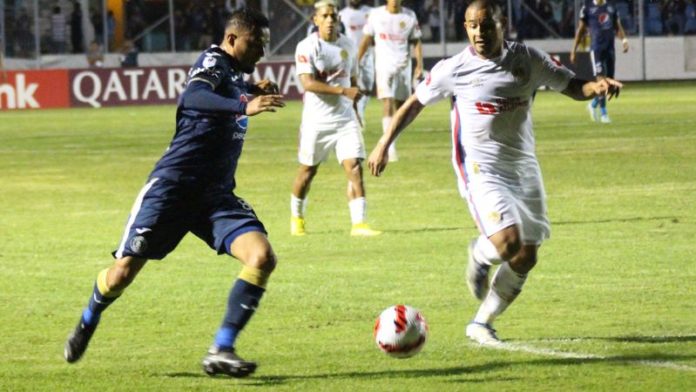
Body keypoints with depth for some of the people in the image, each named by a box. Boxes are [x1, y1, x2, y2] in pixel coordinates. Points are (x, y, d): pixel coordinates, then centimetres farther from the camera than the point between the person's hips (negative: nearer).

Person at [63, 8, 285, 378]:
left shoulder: (235, 73, 14)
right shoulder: (213, 61, -11)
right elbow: (192, 97, -35)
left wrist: (254, 92, 20)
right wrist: (244, 105, -49)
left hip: (217, 195, 7)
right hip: (173, 187, -7)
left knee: (262, 256, -16)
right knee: (122, 272, 1)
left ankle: (220, 352, -15)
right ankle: (87, 324, 34)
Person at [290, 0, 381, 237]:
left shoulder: (347, 45, 7)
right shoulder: (307, 47, -10)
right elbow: (308, 83, -21)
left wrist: (355, 111, 23)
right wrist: (343, 90, -28)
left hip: (345, 118, 3)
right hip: (317, 120, -3)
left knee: (354, 166, -10)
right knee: (308, 169, 10)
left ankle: (359, 224, -14)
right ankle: (296, 218, 32)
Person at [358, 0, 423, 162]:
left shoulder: (409, 16, 3)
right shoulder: (376, 14, 1)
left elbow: (416, 42, 5)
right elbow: (366, 40, 8)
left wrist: (419, 65, -6)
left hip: (404, 67, 2)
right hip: (384, 65, -2)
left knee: (400, 107, 4)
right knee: (388, 105, -14)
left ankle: (389, 144, 18)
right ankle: (391, 148, -20)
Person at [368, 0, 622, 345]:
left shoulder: (527, 60, 0)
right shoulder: (453, 70, -7)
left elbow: (572, 86, 6)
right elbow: (415, 103, 6)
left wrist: (597, 86, -16)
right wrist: (383, 146, 3)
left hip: (523, 168, 4)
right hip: (481, 170, -4)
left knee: (526, 259, 6)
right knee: (508, 243, -25)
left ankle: (482, 324, 23)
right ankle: (479, 255, 12)